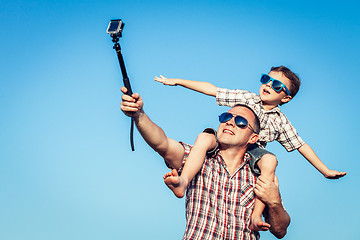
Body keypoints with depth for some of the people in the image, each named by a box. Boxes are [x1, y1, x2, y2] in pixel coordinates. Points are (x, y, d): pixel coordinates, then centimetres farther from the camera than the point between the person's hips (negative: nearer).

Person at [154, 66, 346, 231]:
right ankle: (183, 181, -50)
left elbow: (301, 146, 16)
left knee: (269, 160, -34)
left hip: (254, 151, 0)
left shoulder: (280, 121, 11)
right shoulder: (246, 98, 9)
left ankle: (256, 215, -36)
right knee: (204, 137, -32)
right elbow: (211, 90, 7)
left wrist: (325, 171, 13)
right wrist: (177, 81, 4)